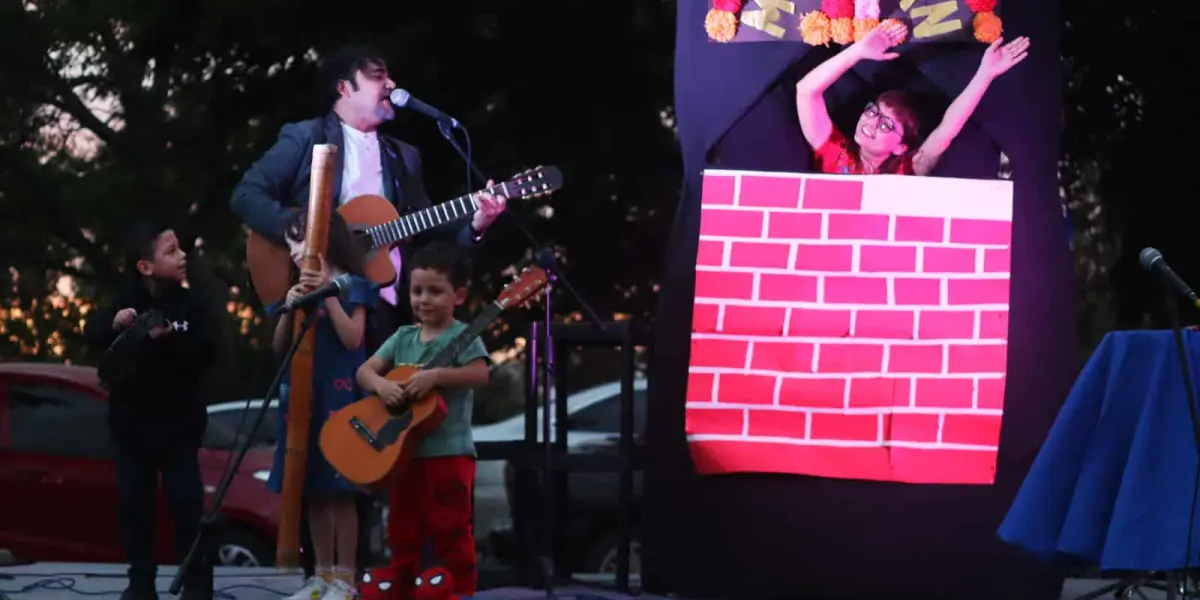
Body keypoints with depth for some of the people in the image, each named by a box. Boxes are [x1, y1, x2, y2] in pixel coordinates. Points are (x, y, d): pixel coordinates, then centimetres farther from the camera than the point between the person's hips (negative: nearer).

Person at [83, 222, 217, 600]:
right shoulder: (126, 301, 0)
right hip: (131, 420, 2)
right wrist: (112, 323, -25)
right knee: (133, 502, 4)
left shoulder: (190, 306, -5)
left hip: (178, 421, -2)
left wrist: (170, 339, -26)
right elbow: (91, 334, -5)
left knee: (186, 502, -5)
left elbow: (206, 356, -12)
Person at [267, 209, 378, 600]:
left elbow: (352, 339, -13)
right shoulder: (300, 287, 15)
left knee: (338, 489, -8)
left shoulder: (350, 286, -2)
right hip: (303, 396, 6)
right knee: (312, 490, 6)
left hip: (337, 397, -6)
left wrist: (327, 294, -15)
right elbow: (280, 347, 12)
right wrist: (290, 308, -5)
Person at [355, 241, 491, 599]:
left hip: (448, 453, -6)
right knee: (402, 532, 12)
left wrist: (434, 376, -30)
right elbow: (364, 371, 8)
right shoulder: (403, 337, 12)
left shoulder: (462, 336, -6)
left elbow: (480, 374, -21)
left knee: (451, 533, -4)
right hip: (405, 451, 7)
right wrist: (381, 384, -14)